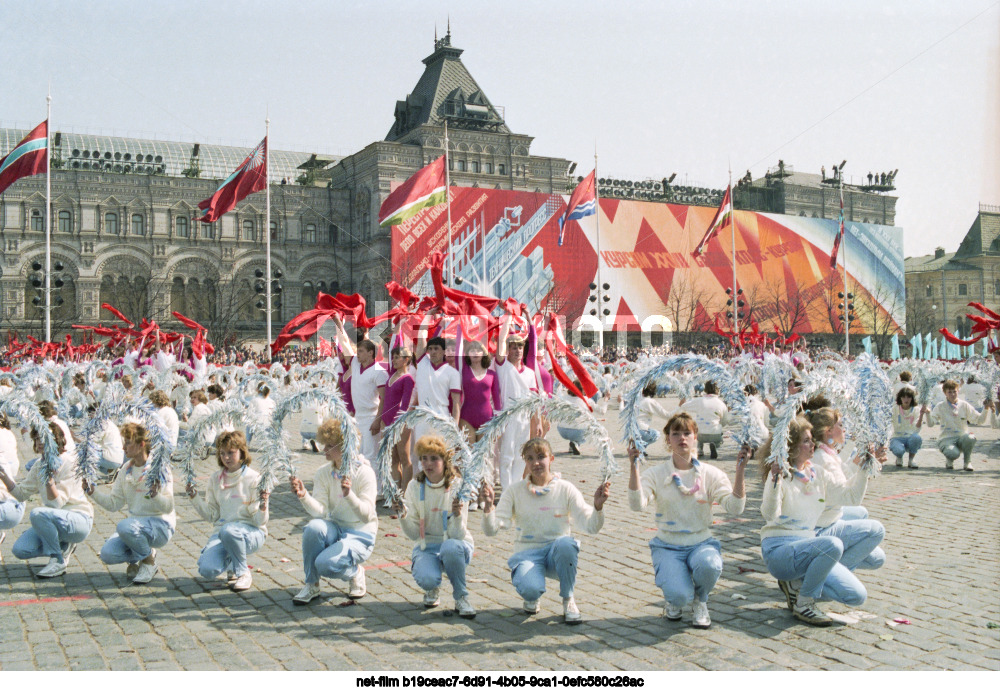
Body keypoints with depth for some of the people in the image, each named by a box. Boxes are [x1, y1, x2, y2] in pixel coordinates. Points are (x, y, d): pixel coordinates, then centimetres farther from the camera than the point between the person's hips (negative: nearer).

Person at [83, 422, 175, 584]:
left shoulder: (159, 468, -11)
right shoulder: (126, 471, 9)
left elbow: (168, 507, -17)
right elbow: (114, 503, 8)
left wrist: (154, 494, -35)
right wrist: (92, 492, -4)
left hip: (161, 525, -6)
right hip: (135, 523, 6)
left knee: (125, 526, -34)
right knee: (107, 554, -18)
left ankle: (149, 561, -7)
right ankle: (136, 558, 14)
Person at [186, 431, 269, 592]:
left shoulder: (254, 479, -6)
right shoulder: (215, 479, 8)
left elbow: (259, 521, -7)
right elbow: (211, 515, 9)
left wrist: (262, 507, -28)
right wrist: (194, 497, -2)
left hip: (251, 532, -4)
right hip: (222, 529, 4)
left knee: (228, 530, -39)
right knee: (207, 570, -23)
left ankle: (243, 573, -13)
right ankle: (231, 561, 15)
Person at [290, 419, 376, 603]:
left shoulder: (364, 472, -13)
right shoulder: (322, 473, 0)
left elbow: (367, 515, -21)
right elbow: (320, 510, -11)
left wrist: (349, 495, -39)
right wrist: (303, 496, -30)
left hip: (360, 535, -4)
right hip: (335, 529, 4)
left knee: (325, 563, -29)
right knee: (313, 527, -29)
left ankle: (356, 572, 7)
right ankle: (311, 585, -10)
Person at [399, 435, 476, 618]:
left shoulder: (457, 487, -11)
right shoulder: (415, 487, -4)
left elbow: (458, 536, -17)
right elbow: (414, 534, -5)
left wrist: (457, 515, -37)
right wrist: (403, 516, -24)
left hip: (456, 544, -1)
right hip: (426, 547, 1)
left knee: (451, 546, -38)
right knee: (426, 578, -33)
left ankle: (461, 597, -12)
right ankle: (432, 589, 7)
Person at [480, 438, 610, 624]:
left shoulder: (566, 489, -1)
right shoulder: (514, 491, 0)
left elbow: (591, 527, -8)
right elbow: (492, 529, -8)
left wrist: (598, 506, -28)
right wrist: (488, 505, -28)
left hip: (557, 552, 1)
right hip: (527, 553, -1)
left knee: (565, 543, -36)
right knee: (529, 589, -34)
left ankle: (568, 599, -9)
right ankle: (532, 598, 8)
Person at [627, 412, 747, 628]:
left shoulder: (711, 474, 1)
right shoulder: (655, 474, -1)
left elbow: (734, 508, -11)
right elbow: (637, 504, -19)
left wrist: (740, 472, -22)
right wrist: (634, 467, -28)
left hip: (702, 543, 1)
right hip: (667, 546, -1)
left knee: (709, 565, -35)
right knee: (679, 595, -28)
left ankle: (700, 601, 2)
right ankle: (674, 599, 15)